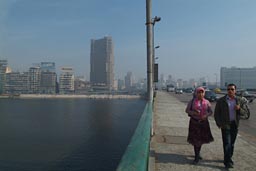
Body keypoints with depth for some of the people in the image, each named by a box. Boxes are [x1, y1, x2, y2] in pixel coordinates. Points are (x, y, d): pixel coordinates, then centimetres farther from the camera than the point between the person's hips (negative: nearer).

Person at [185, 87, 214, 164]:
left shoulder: (206, 102, 3)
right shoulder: (192, 101, -3)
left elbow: (211, 111, 7)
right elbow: (187, 110, 0)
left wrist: (206, 115, -14)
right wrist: (193, 113, -19)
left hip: (204, 122, 3)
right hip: (194, 122, -3)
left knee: (201, 138, 13)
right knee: (195, 139, -3)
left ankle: (197, 153, 35)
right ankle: (197, 157, 9)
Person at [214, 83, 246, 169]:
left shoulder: (239, 100, 4)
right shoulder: (221, 100, -4)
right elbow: (216, 113, 1)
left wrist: (239, 109, -14)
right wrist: (219, 124, -7)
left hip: (235, 125, 3)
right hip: (225, 125, -3)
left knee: (232, 143, 12)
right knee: (227, 143, -6)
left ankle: (229, 158, 27)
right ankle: (227, 162, 1)